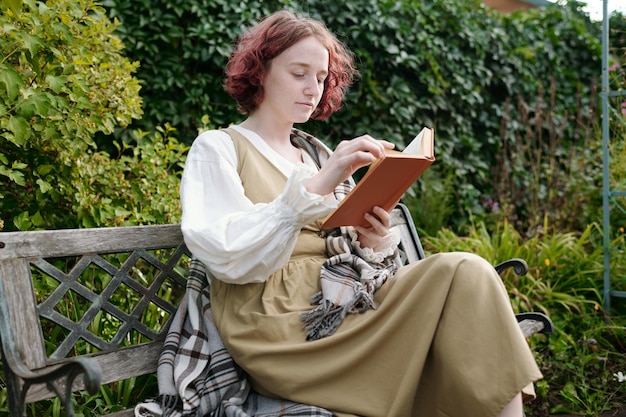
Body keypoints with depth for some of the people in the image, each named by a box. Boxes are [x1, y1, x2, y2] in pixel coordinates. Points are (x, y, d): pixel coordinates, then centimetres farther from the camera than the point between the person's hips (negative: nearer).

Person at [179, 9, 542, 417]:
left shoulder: (319, 153, 21)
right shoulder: (217, 149, 4)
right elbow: (226, 257, -14)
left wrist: (374, 242, -6)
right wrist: (317, 187, -22)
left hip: (349, 303, 6)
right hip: (279, 330, -6)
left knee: (467, 273, -20)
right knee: (463, 276, -21)